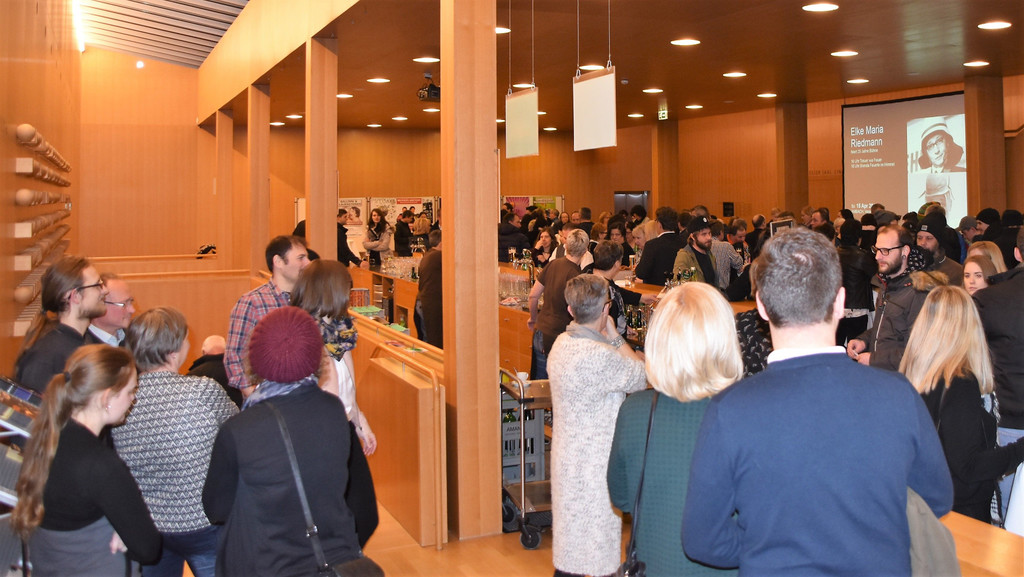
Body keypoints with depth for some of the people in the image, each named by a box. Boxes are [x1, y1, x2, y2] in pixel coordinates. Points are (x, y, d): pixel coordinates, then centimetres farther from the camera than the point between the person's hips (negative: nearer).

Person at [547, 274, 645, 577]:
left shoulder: (561, 343, 3)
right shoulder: (598, 356, -26)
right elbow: (641, 377, -13)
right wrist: (614, 336, -6)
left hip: (567, 456, 9)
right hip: (593, 464, -9)